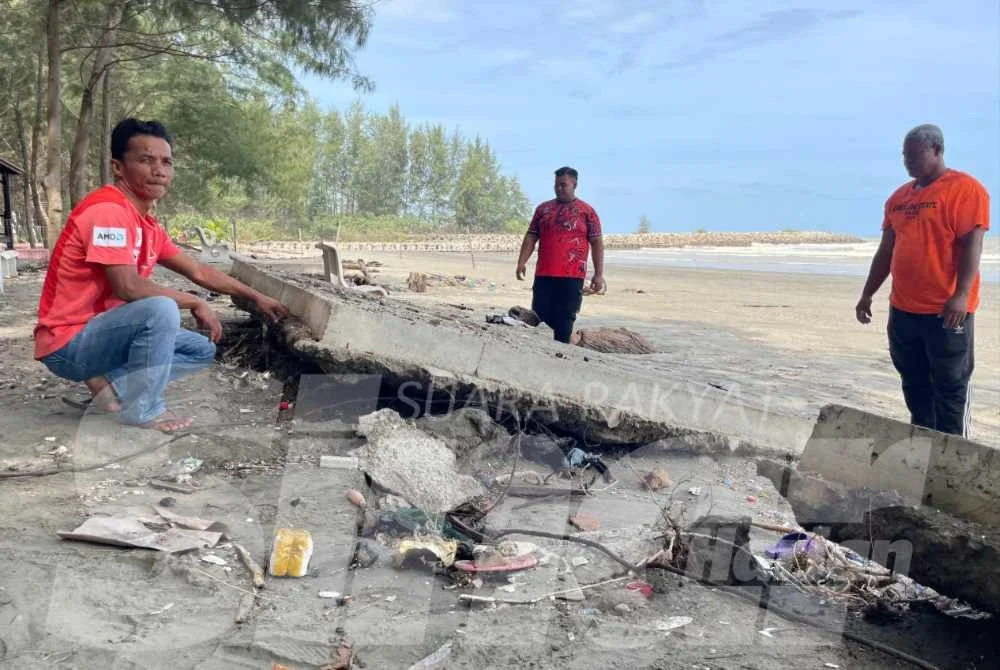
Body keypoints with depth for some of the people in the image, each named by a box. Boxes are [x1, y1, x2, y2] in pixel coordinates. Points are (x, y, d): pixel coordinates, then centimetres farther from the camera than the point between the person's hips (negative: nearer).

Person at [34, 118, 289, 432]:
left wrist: (256, 298, 18)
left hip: (102, 332, 9)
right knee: (161, 309, -31)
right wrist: (196, 303, -16)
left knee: (202, 349, 11)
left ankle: (110, 384, 1)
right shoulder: (109, 209, -20)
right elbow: (129, 288, -29)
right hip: (68, 344, -9)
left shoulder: (147, 225, 8)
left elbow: (199, 271, 18)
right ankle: (143, 409, -15)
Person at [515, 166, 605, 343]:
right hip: (543, 275, 3)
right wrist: (521, 262, -1)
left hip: (572, 276, -3)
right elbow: (531, 236, 12)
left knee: (564, 320, -1)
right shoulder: (543, 208, 13)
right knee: (539, 317, 3)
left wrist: (599, 274, -5)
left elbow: (596, 243, 1)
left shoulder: (587, 211, 3)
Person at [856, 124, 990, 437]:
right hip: (902, 309, 7)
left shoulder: (964, 188, -7)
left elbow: (971, 244, -15)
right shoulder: (899, 197, 14)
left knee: (951, 384, 1)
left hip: (946, 311, -7)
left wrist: (961, 295, -23)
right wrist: (867, 294, 15)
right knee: (914, 381, 13)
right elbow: (886, 250, 17)